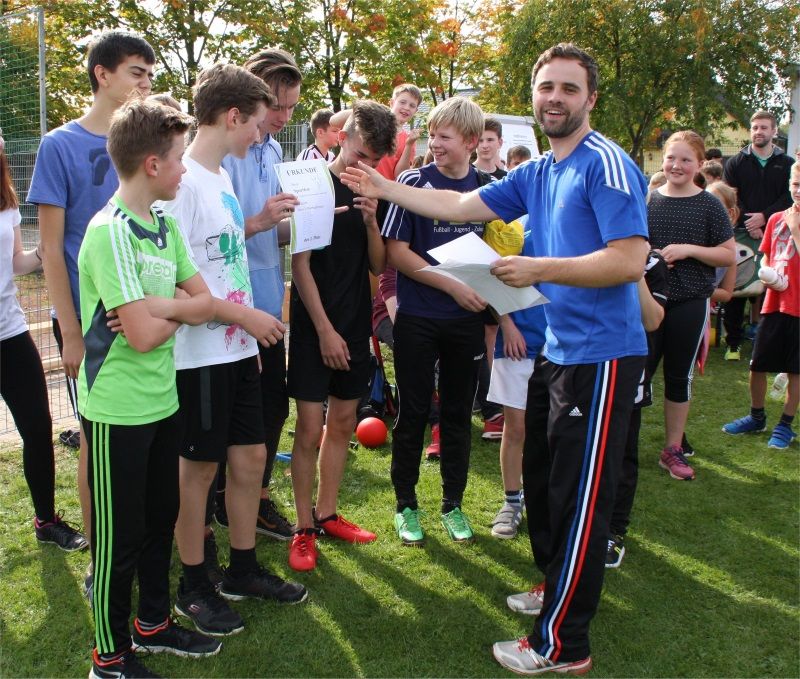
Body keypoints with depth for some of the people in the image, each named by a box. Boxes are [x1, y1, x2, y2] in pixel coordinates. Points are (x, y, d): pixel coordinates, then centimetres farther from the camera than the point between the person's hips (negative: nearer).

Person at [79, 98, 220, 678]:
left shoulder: (166, 224, 6)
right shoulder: (109, 232, -20)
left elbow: (205, 302, 4)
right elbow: (142, 336, -24)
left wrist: (157, 304, -14)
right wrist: (177, 311, -4)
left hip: (164, 401, 8)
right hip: (118, 411, -8)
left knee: (161, 521, 20)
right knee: (119, 537, 6)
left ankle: (153, 624, 39)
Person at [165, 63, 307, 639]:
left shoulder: (222, 176, 12)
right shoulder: (184, 181, -16)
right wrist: (245, 316, -18)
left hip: (239, 349, 9)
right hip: (200, 354, -9)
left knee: (250, 456, 14)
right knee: (199, 467, 5)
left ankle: (243, 570, 31)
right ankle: (194, 587, 22)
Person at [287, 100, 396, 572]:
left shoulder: (372, 195, 7)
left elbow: (379, 265, 6)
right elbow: (300, 265, -11)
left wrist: (371, 221, -13)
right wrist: (325, 329, -14)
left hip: (355, 323, 6)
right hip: (314, 325, -5)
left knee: (343, 423, 12)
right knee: (310, 429, -4)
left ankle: (327, 514, 26)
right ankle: (305, 528, 9)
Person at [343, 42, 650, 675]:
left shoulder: (607, 165, -14)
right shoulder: (535, 173, 12)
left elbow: (630, 260, -23)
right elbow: (459, 205, 15)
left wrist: (539, 269, -22)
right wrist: (382, 187, 16)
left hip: (600, 355, -9)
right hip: (556, 349, 9)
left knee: (577, 499, -1)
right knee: (541, 480, 20)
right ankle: (558, 588, 41)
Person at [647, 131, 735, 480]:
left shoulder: (709, 205, -2)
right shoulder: (647, 200, 3)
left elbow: (729, 256, -2)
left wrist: (689, 249, -15)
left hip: (690, 303, -1)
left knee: (679, 376, 9)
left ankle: (672, 449, 21)